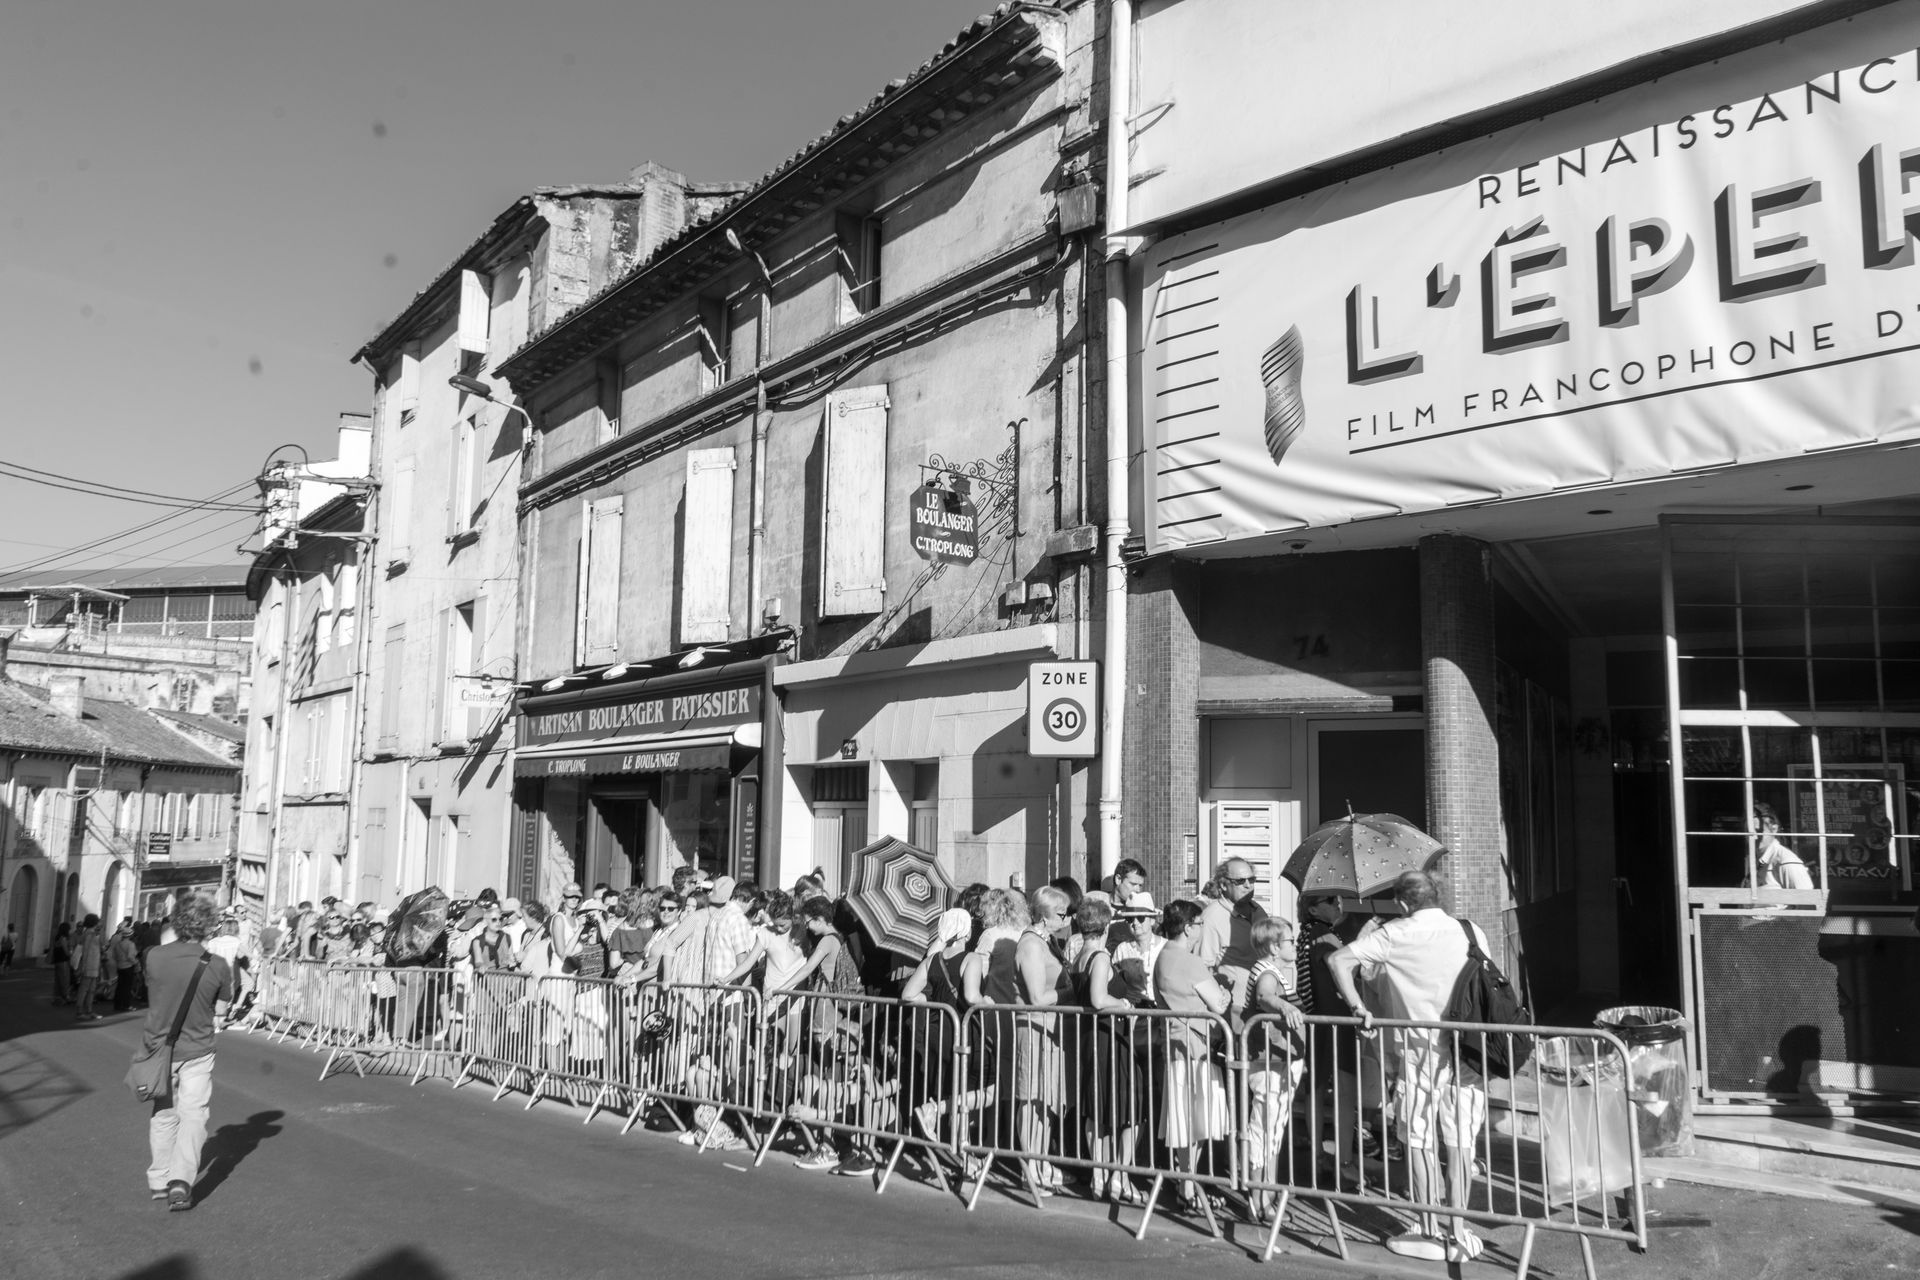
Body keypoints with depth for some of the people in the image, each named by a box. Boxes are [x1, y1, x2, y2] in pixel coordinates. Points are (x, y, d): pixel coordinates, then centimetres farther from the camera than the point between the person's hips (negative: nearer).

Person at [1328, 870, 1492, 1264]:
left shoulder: (1394, 935, -5)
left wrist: (1358, 1006, -3)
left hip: (1419, 1049, -3)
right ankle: (1460, 1234, 14)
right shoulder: (1471, 933, 3)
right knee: (1460, 1142, 10)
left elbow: (1338, 959, -8)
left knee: (1419, 1142, 8)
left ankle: (1430, 1234, 12)